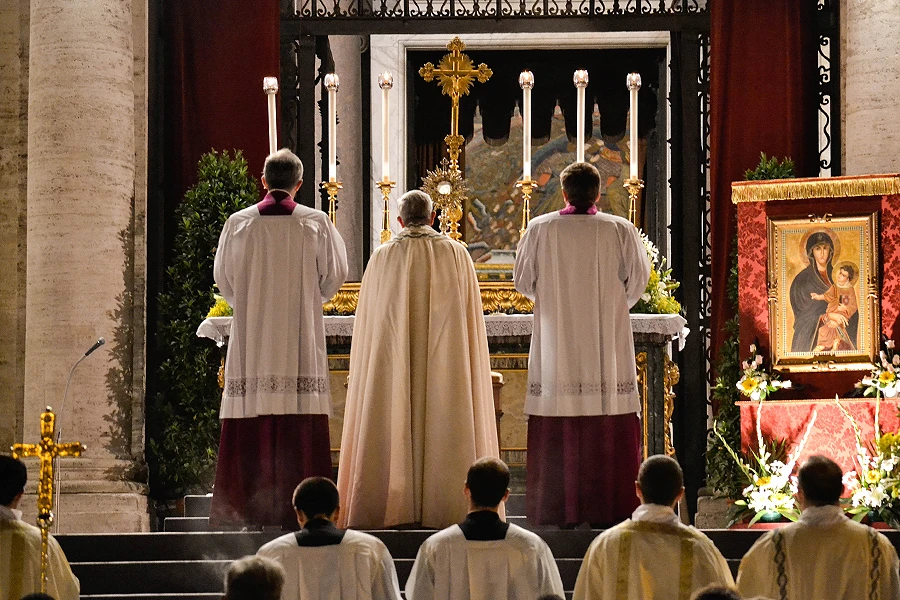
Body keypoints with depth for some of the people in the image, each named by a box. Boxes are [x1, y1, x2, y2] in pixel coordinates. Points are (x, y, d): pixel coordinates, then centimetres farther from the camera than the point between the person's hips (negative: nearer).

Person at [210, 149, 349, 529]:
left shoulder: (239, 223, 1)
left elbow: (223, 277, 8)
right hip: (301, 337, -1)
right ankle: (298, 506, -5)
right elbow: (335, 274, 6)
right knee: (300, 424, -2)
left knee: (253, 419, 1)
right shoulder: (316, 223, -1)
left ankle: (248, 505, -3)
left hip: (251, 334, 1)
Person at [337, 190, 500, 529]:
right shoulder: (457, 255, 1)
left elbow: (368, 321, 2)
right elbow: (471, 315, 3)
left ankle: (395, 505, 1)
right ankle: (441, 503, 2)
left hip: (392, 359, 0)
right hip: (445, 360, 0)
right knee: (444, 423, 4)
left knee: (395, 426, 3)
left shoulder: (383, 257, -1)